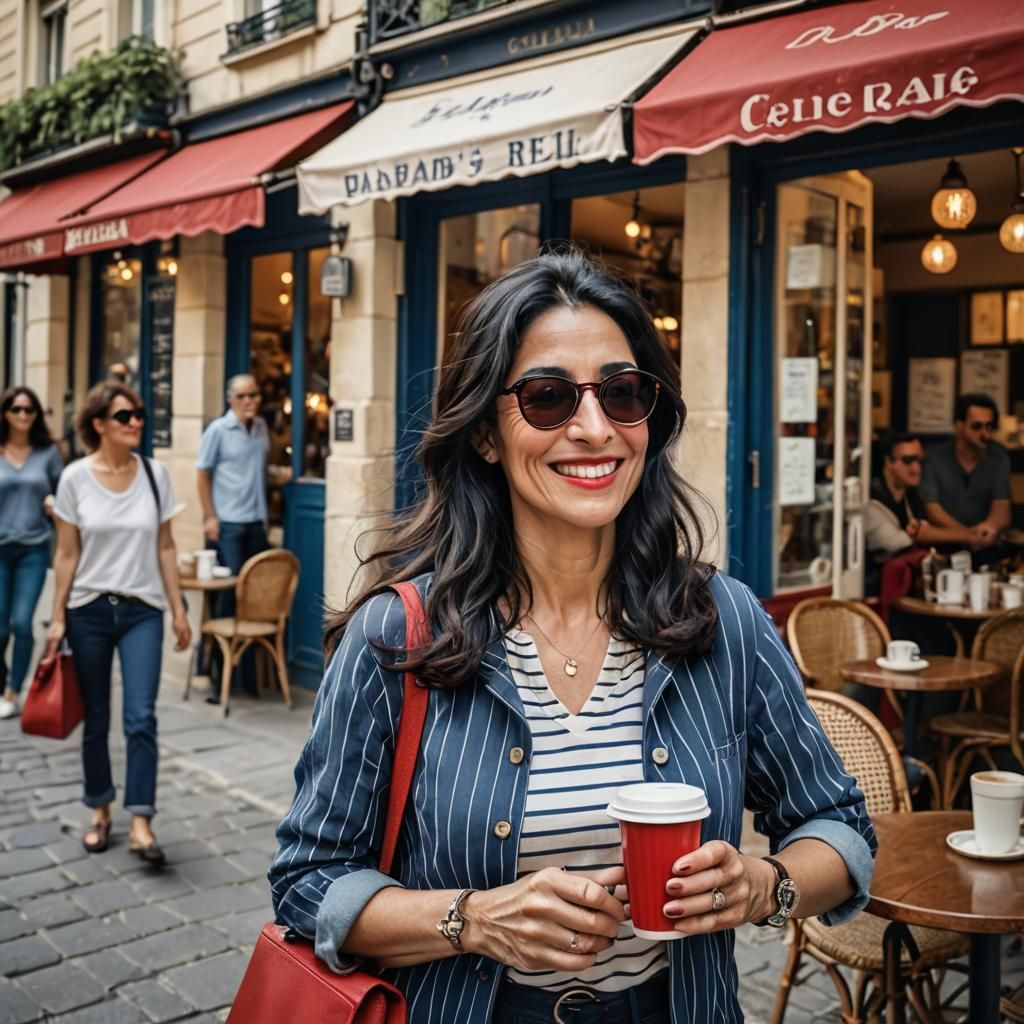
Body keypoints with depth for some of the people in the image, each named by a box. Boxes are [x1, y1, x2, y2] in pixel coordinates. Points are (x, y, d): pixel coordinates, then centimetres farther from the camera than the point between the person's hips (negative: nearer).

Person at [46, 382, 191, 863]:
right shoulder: (75, 478, -3)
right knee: (96, 720, 10)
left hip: (142, 610, 0)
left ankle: (140, 823, -5)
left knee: (140, 717, -10)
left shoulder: (155, 474, 1)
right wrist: (58, 618, -3)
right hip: (89, 610, 0)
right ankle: (100, 813, 26)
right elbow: (67, 554, -1)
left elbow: (165, 547, 5)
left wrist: (179, 609, 3)